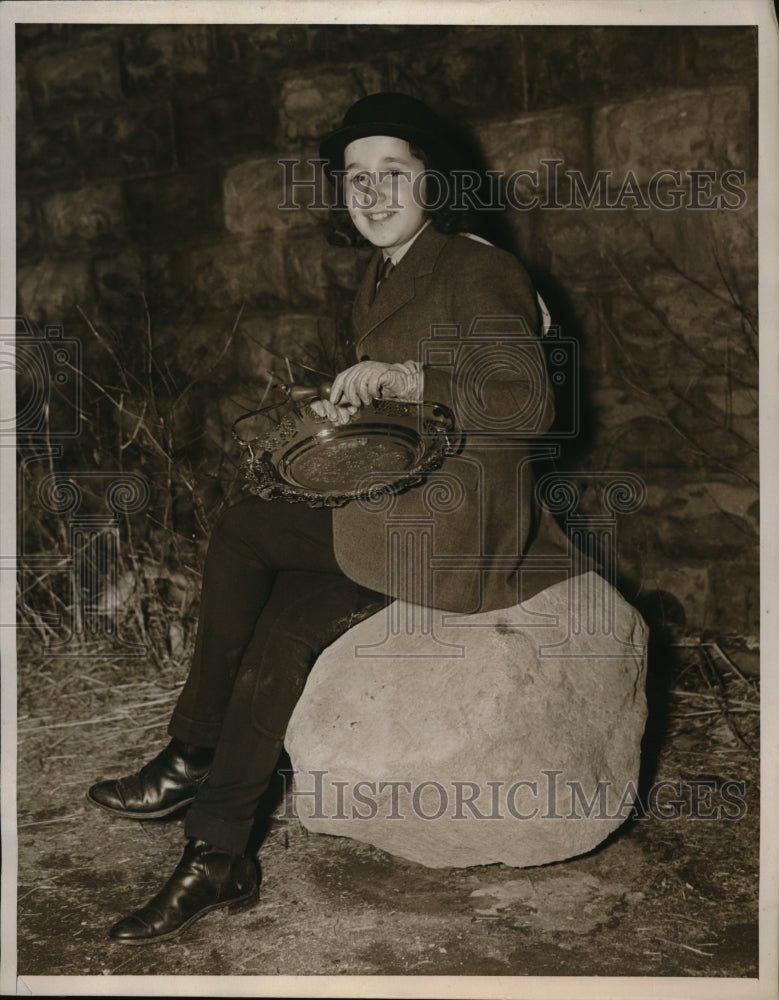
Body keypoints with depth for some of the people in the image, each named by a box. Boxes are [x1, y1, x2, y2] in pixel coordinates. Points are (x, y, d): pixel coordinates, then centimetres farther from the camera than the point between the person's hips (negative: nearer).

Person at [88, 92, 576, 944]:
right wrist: (349, 412, 5)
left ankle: (193, 758, -1)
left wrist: (407, 380, -28)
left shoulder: (479, 272, -8)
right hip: (394, 513, 8)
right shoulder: (376, 284, 17)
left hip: (464, 524, -7)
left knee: (245, 532, -18)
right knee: (284, 623, -15)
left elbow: (528, 407, -18)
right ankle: (217, 857, -7)